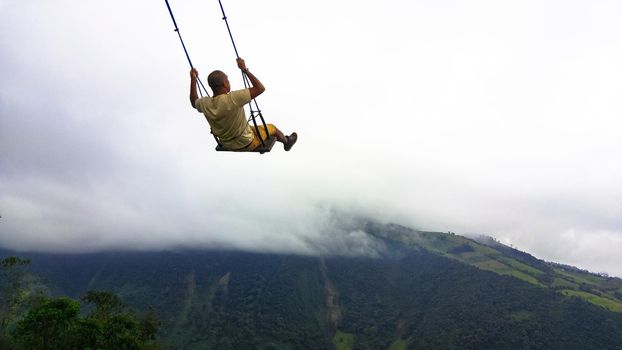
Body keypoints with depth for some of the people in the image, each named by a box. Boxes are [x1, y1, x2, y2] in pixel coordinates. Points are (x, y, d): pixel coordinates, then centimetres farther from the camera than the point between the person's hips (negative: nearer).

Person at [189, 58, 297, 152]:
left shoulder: (205, 104, -17)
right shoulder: (232, 99, -36)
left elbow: (194, 102, 10)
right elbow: (260, 88, -32)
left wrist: (193, 79, 10)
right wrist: (244, 69, -25)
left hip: (226, 145, 6)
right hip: (246, 144, -6)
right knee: (272, 128, 22)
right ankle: (287, 142, 52)